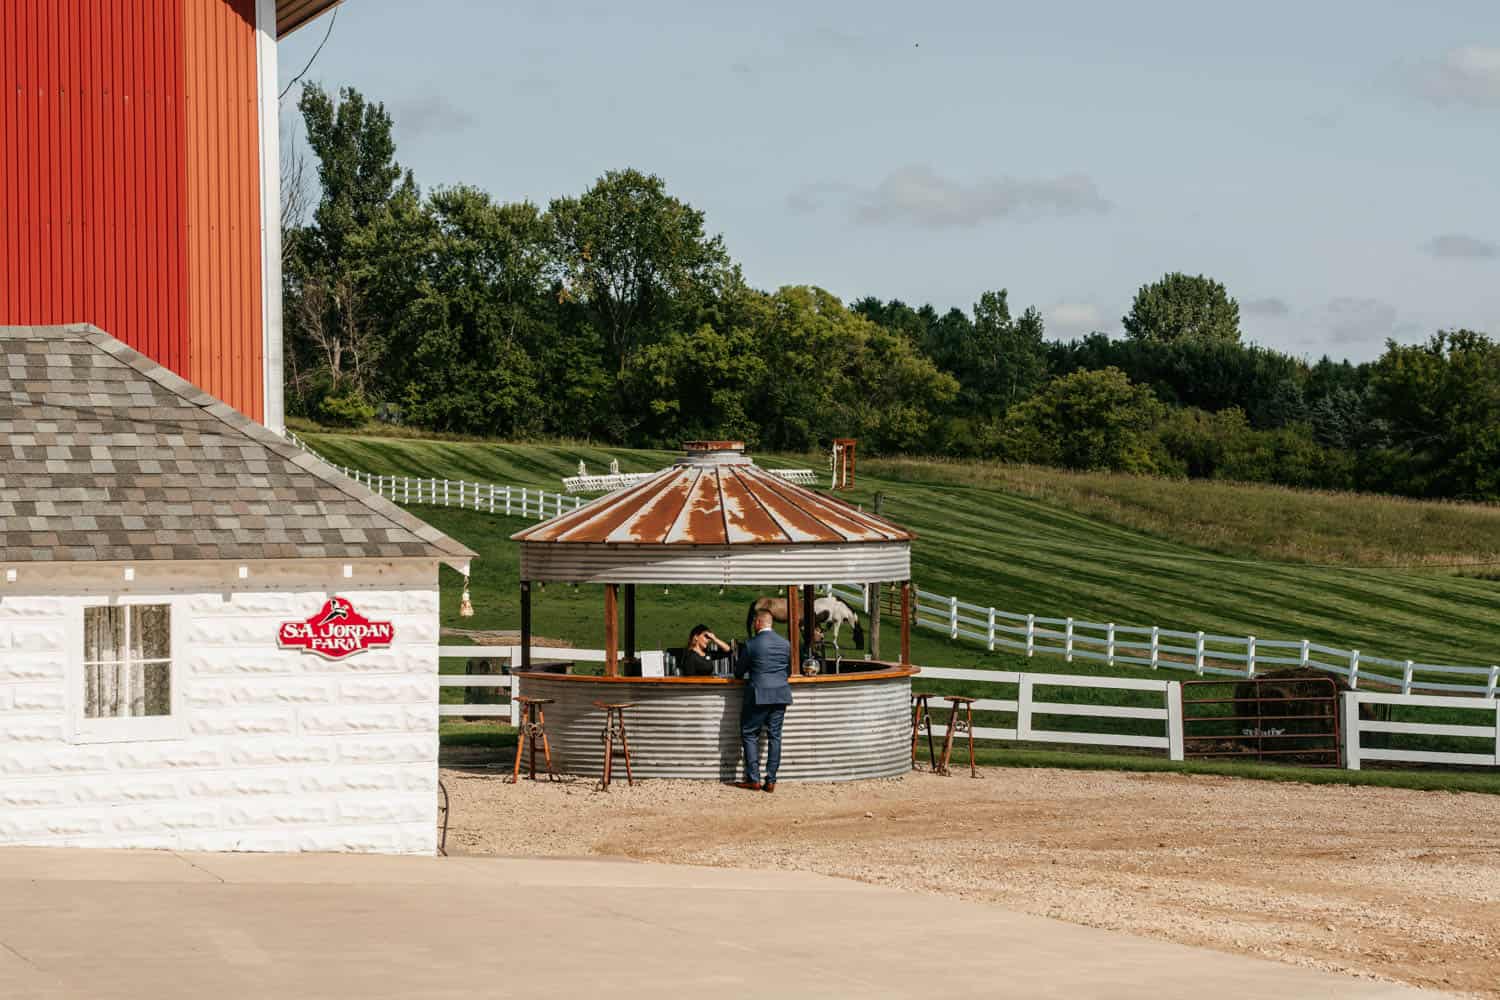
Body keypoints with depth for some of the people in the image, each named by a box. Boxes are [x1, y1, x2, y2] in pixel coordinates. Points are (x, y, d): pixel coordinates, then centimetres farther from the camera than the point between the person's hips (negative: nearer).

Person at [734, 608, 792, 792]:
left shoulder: (751, 644, -8)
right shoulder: (785, 643, 6)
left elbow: (739, 672, 3)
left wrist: (739, 675, 26)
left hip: (759, 695, -4)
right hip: (781, 695, 4)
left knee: (750, 735, 5)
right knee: (774, 736, 7)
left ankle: (753, 778, -1)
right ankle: (771, 780, 4)